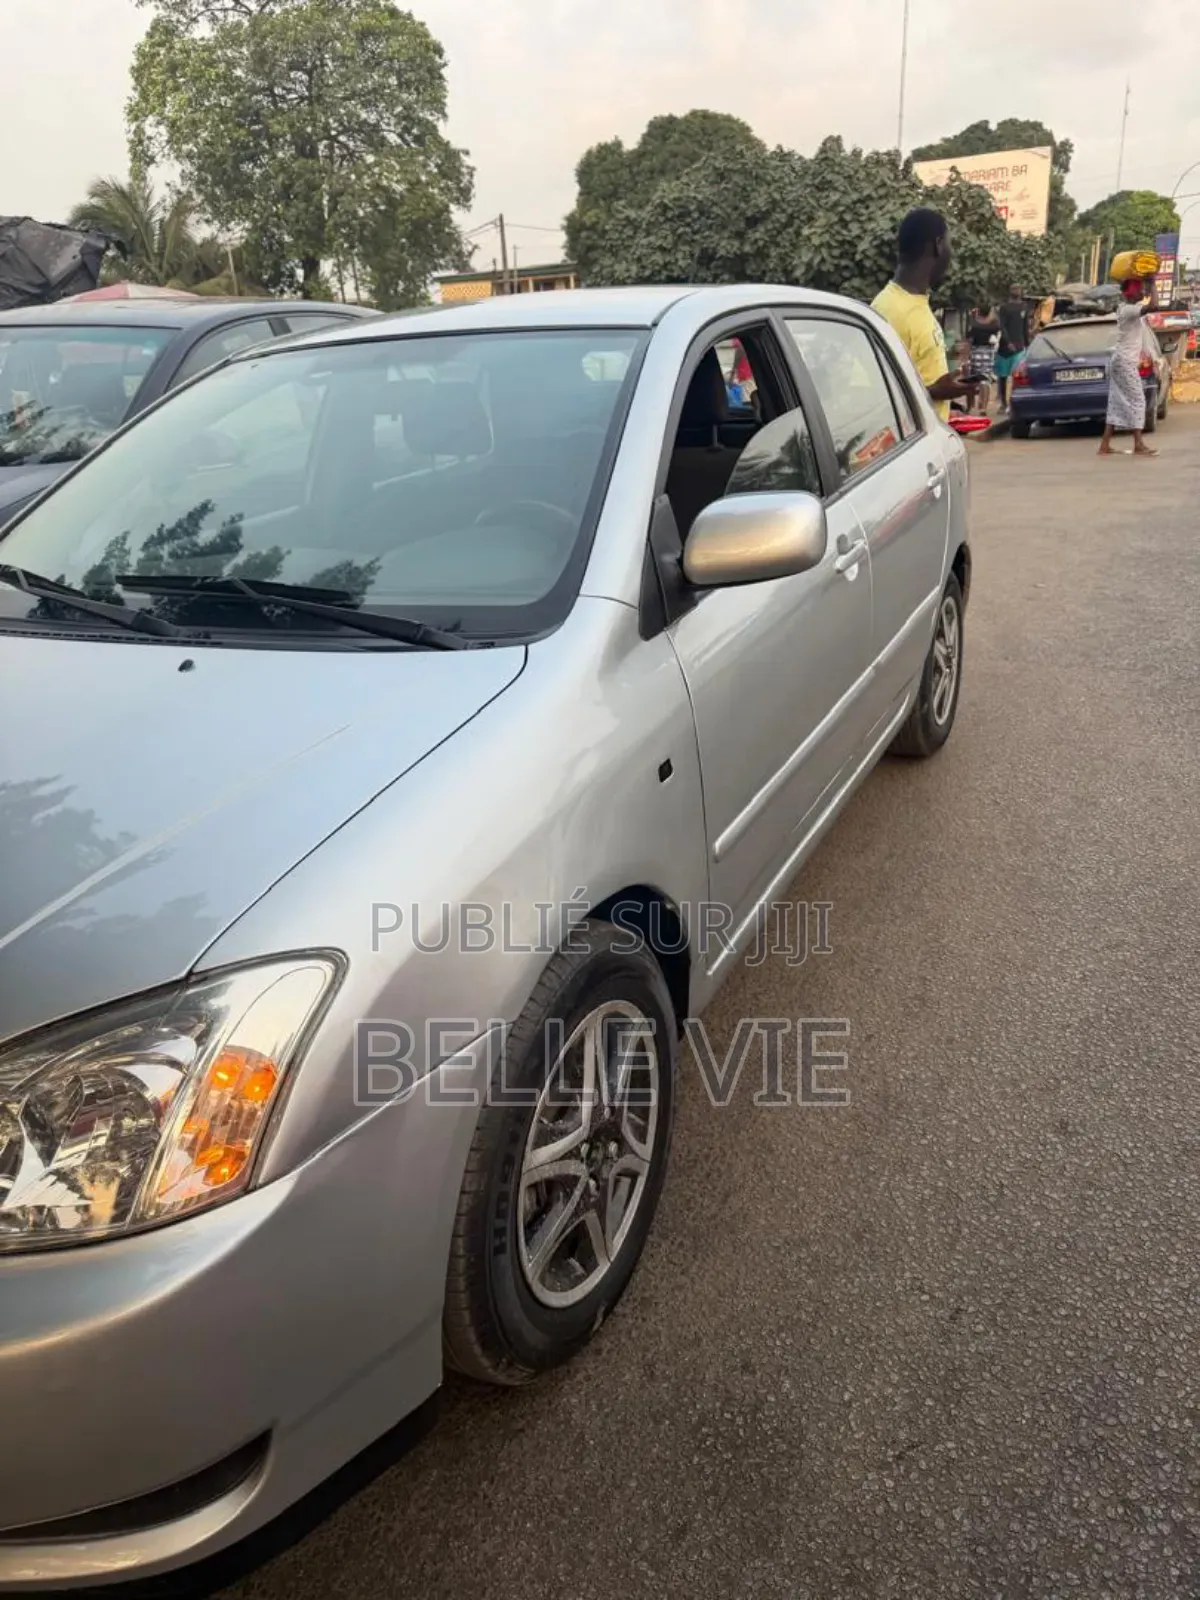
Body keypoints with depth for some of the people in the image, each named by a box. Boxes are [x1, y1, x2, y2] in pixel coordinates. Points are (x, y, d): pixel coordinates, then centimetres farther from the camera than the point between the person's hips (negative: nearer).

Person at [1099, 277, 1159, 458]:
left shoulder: (1126, 306, 12)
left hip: (1121, 360, 10)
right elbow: (1151, 306, -30)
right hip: (1125, 361, -10)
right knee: (1136, 400, -9)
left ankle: (1105, 445, 5)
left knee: (1118, 403, 8)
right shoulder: (1128, 310, -16)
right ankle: (1139, 445, -10)